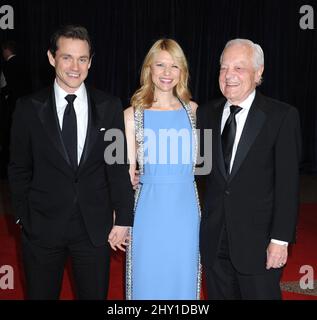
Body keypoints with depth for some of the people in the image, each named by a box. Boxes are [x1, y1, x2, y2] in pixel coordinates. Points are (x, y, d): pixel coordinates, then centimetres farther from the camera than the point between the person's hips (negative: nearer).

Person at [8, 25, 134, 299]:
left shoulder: (109, 106, -2)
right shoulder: (29, 108, -4)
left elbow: (118, 166, -1)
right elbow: (19, 169, 2)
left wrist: (123, 219, -3)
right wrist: (24, 218, 1)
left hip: (95, 226, 1)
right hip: (42, 227, 0)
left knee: (95, 295, 15)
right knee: (41, 294, 15)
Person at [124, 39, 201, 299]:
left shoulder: (194, 111, 5)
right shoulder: (133, 114, 1)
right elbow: (127, 171, 1)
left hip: (186, 209, 2)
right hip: (149, 208, -1)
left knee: (182, 281, 12)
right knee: (146, 281, 9)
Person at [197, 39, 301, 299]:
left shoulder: (282, 116, -8)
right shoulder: (207, 114, 6)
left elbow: (287, 183, -10)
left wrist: (280, 239, -13)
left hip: (257, 239, -4)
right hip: (214, 240, 4)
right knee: (218, 295, 14)